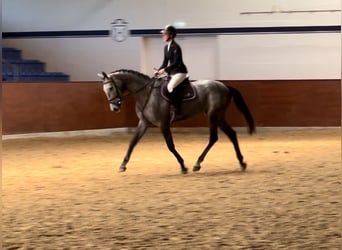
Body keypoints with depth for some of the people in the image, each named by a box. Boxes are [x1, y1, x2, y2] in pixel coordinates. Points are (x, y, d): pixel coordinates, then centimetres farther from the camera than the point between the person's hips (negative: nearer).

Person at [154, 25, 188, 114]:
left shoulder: (175, 47, -16)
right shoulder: (166, 47, 10)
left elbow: (176, 62, -22)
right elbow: (165, 62, 13)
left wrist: (165, 70, -25)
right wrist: (158, 71, -2)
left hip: (180, 72, -10)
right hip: (172, 72, 10)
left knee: (170, 87, -29)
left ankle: (178, 110, -26)